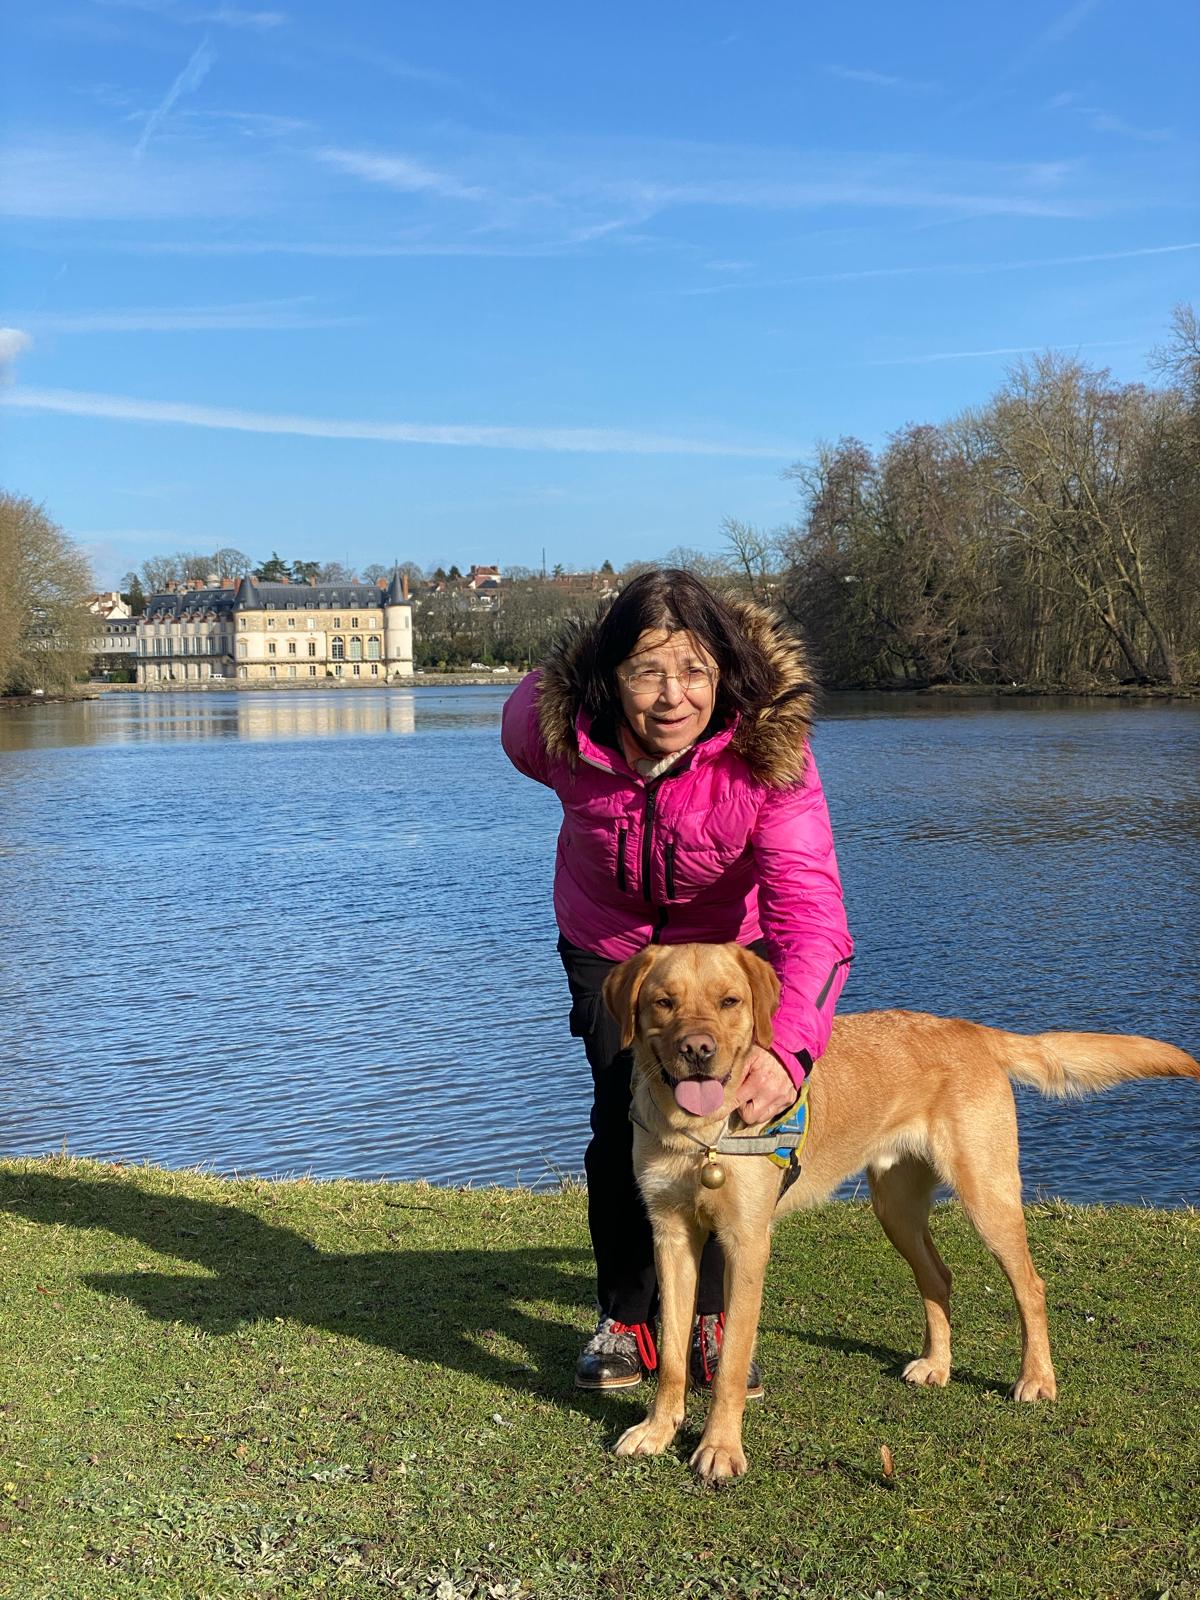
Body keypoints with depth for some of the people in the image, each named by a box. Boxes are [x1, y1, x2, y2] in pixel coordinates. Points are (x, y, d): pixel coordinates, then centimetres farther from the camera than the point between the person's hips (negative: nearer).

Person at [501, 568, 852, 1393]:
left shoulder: (769, 750, -38)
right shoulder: (552, 723, -31)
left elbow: (811, 912, -50)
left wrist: (787, 1047, -68)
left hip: (729, 946, -1)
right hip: (607, 946, 1)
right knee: (625, 1130, -7)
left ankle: (708, 1321, 17)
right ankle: (625, 1321, 14)